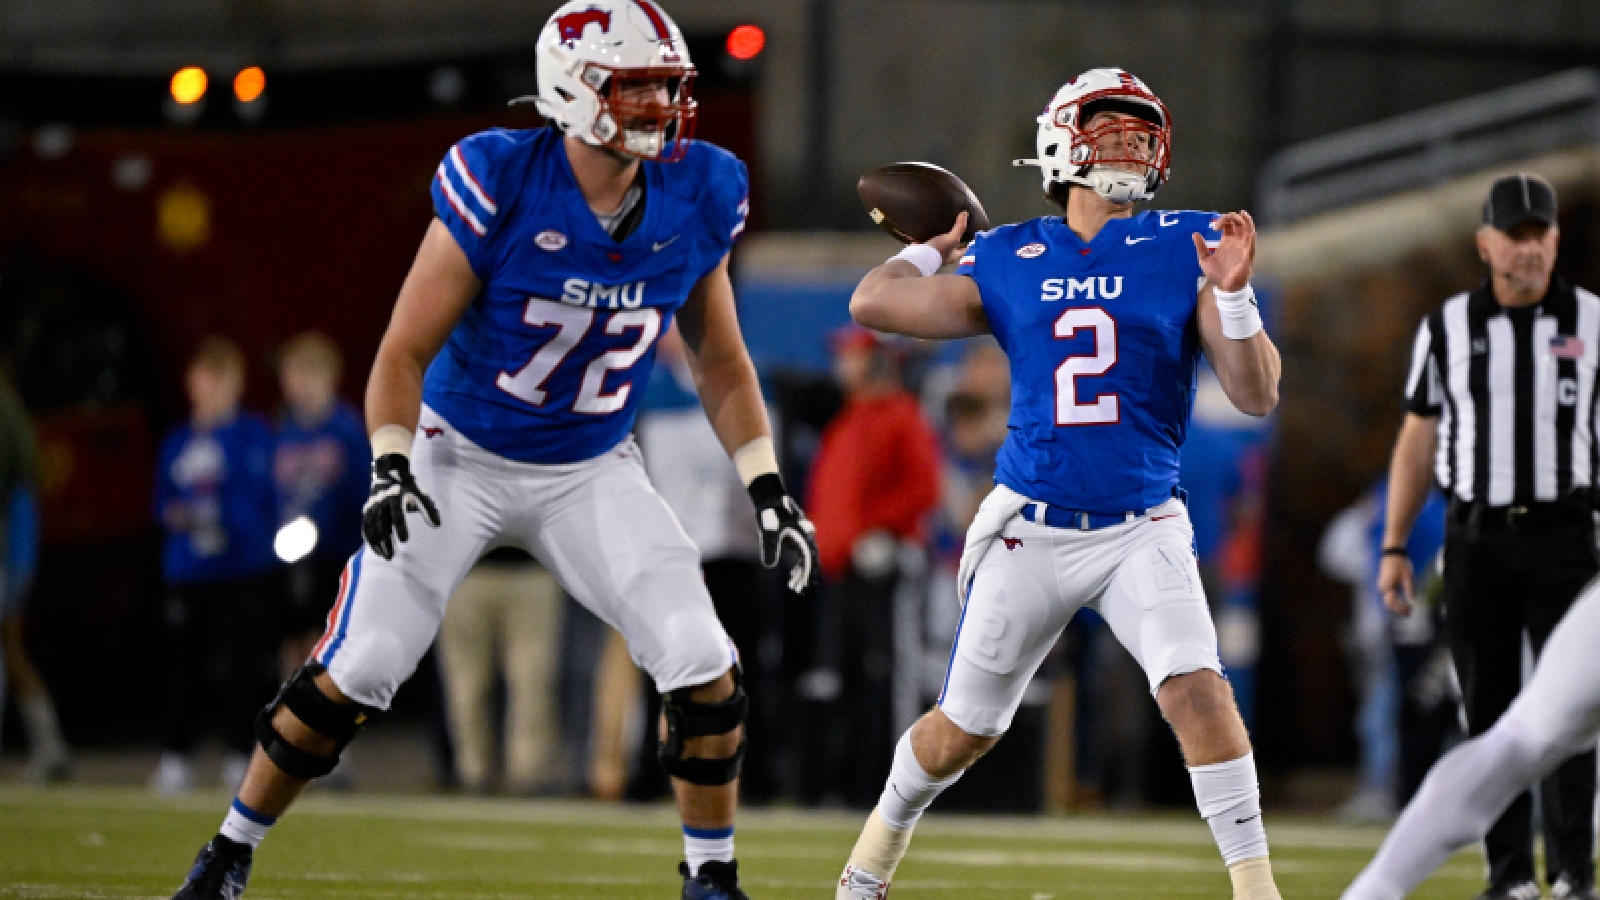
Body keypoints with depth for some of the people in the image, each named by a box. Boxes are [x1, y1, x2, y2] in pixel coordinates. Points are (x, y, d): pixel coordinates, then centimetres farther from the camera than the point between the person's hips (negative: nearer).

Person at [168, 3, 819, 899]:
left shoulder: (697, 198, -9)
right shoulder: (499, 185, -22)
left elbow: (720, 360, 6)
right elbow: (405, 351, -16)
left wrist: (767, 487, -1)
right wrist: (390, 469, -30)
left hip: (590, 473, 3)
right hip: (459, 458, -3)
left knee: (706, 669, -11)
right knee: (354, 672, -8)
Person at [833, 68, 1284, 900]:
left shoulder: (1183, 250, -2)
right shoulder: (1009, 260, 3)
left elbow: (1256, 396, -7)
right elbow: (873, 303, 6)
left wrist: (1233, 297, -21)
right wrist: (931, 246, 19)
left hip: (1141, 528, -1)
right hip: (1031, 532, 1)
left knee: (1197, 690, -23)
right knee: (963, 730, 12)